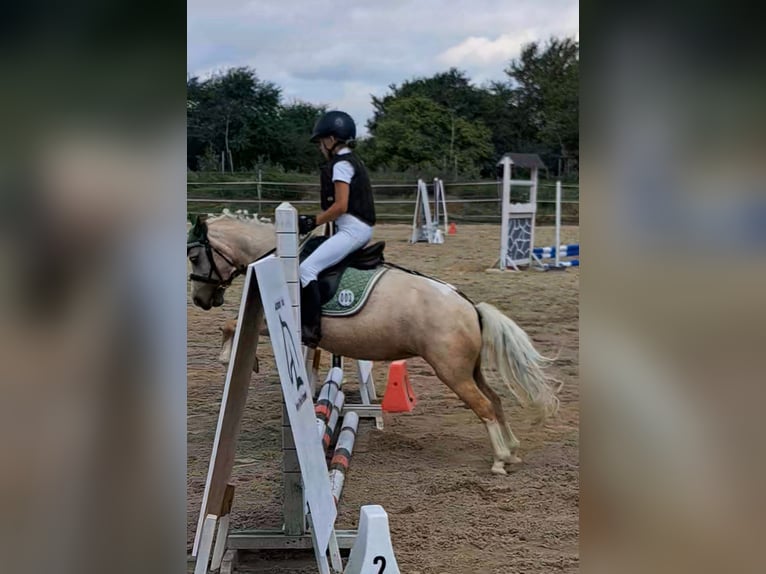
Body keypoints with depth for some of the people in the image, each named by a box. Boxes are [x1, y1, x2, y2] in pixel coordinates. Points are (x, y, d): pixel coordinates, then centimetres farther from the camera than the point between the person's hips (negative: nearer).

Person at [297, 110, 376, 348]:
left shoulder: (340, 164, -11)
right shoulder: (354, 162, 19)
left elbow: (340, 206, -19)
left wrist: (313, 222, -11)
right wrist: (315, 221, 19)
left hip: (351, 228, -11)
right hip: (362, 228, 11)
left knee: (307, 268, -19)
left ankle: (311, 328, -26)